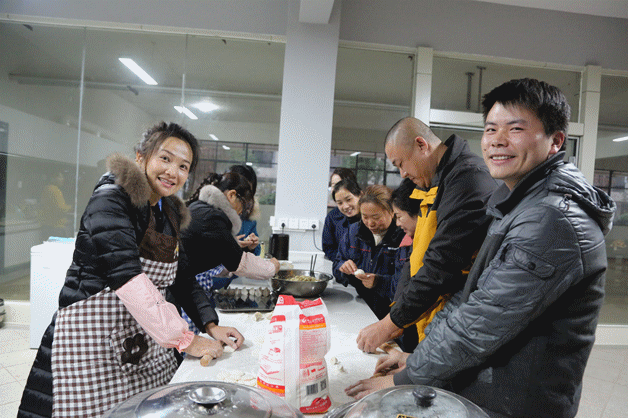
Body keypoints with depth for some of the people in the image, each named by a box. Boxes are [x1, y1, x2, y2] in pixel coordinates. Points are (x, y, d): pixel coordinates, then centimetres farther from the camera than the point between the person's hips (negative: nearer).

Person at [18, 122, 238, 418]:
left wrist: (209, 324, -1)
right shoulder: (110, 199, -14)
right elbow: (126, 274, -25)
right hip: (93, 341, -6)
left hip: (147, 340, 7)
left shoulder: (170, 213, 9)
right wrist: (184, 339, -26)